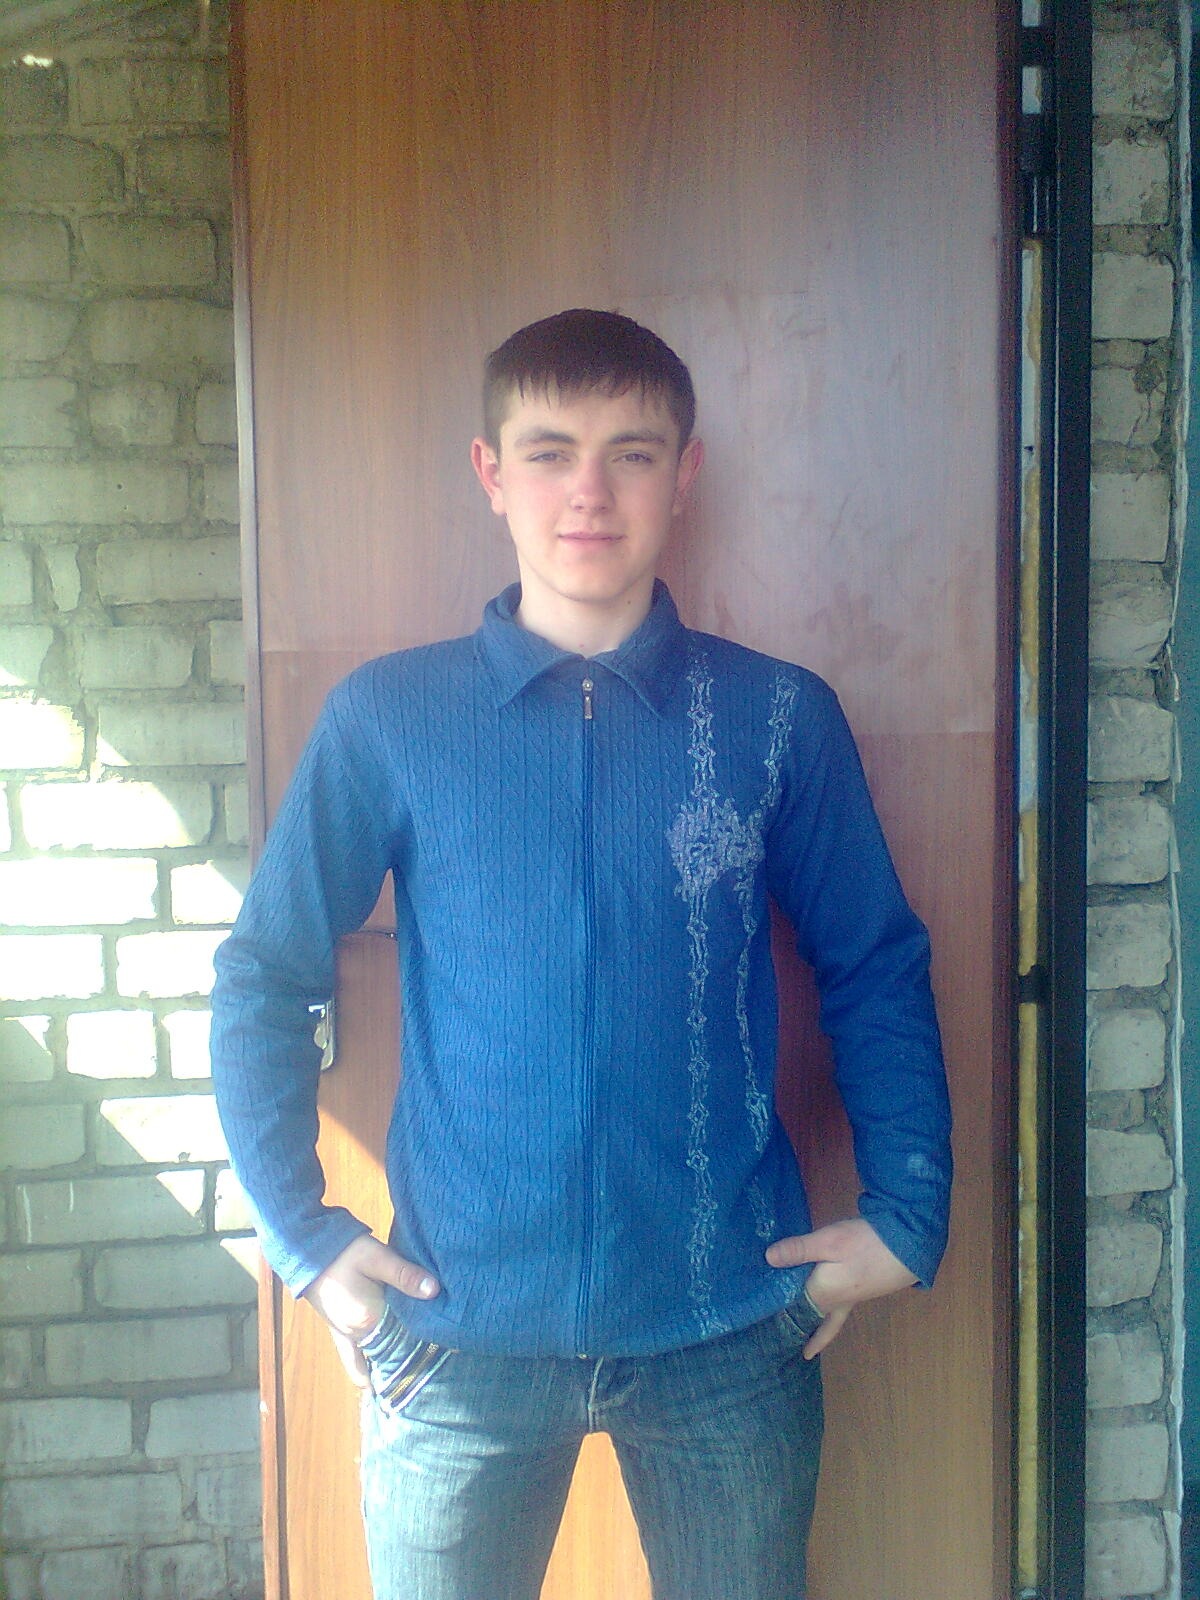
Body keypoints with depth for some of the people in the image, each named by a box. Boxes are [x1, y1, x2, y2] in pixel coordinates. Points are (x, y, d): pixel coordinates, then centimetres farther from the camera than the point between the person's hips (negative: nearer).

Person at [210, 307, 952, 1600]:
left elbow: (876, 973, 6)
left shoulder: (778, 719, -1)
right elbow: (266, 977, 3)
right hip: (462, 1329, 0)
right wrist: (303, 1236, -2)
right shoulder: (387, 718, -3)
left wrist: (905, 1217, 1)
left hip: (727, 1332, 1)